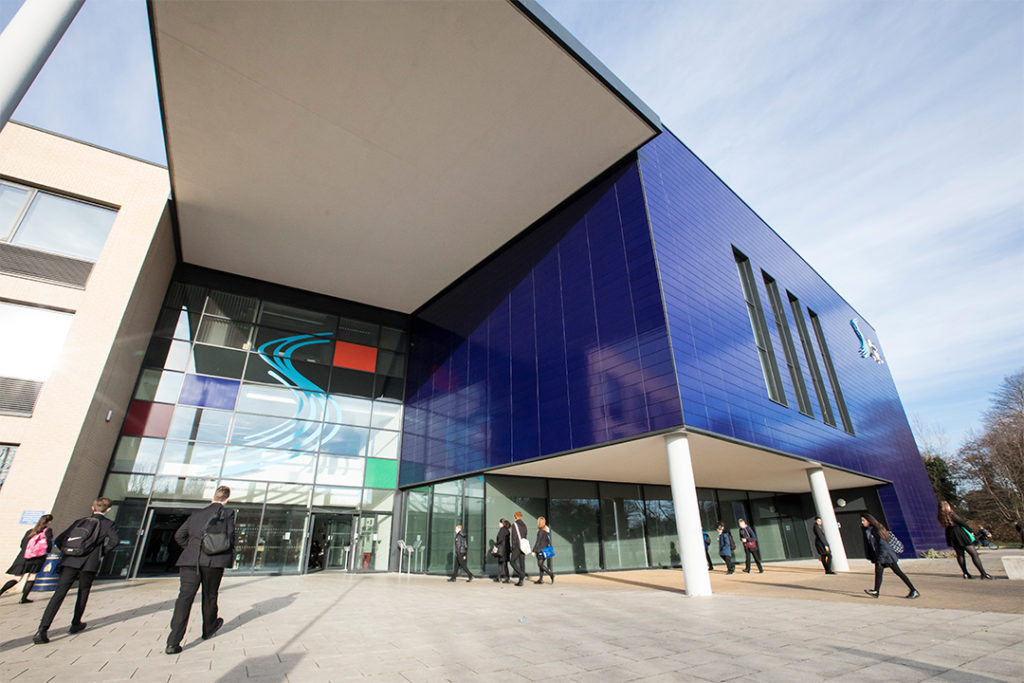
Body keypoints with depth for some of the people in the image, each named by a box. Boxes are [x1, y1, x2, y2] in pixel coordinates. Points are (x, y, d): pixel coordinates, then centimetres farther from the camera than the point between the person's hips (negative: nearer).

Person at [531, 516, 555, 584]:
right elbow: (549, 541, 13)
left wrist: (534, 551, -13)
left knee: (540, 564, -2)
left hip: (540, 549, -8)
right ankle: (540, 579, 13)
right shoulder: (548, 530, 8)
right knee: (541, 564, 12)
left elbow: (537, 542, -16)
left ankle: (551, 574, -13)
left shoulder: (540, 531, -15)